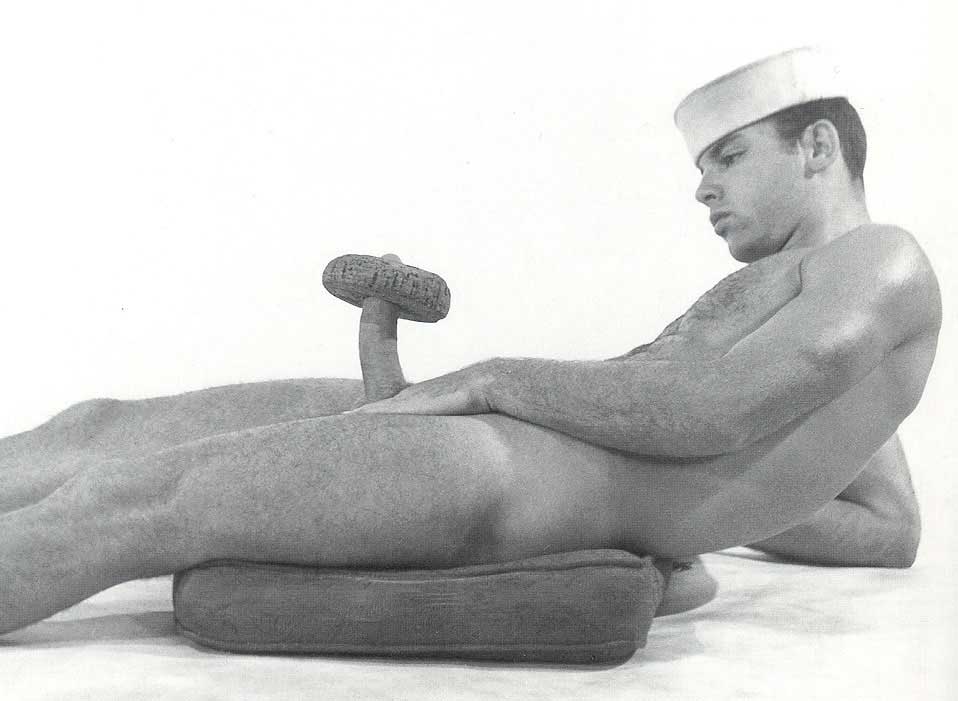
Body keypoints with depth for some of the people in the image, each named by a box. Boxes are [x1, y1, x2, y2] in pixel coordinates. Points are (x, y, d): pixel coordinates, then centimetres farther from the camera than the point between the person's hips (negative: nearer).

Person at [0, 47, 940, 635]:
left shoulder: (882, 262, 1)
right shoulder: (790, 288, 29)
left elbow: (712, 411, -16)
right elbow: (892, 534, 31)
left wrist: (490, 377, -8)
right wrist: (711, 506, 22)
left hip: (552, 473, -9)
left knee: (129, 503, -17)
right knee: (98, 433, 0)